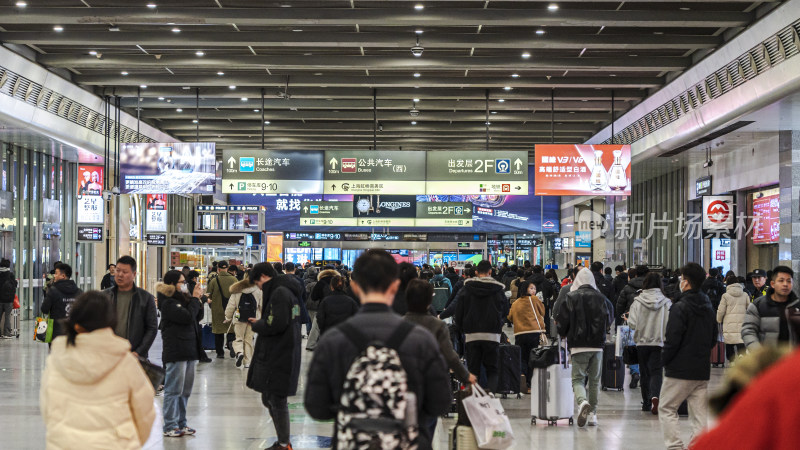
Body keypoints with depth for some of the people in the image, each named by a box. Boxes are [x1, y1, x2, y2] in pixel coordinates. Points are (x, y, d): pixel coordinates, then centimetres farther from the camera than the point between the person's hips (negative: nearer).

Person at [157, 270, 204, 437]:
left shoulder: (182, 299, 17)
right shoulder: (168, 303, -11)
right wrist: (195, 299, -10)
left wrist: (198, 300, 5)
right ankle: (170, 426, 0)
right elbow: (188, 317, -20)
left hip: (189, 351, 9)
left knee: (185, 390, 13)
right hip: (175, 352, -9)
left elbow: (197, 317, 18)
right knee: (174, 390, -5)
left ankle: (180, 423, 20)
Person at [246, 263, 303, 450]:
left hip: (278, 357, -11)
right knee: (269, 399, 18)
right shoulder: (286, 291, 15)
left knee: (277, 400, -3)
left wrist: (256, 325, -7)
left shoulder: (279, 293, -17)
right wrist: (260, 322, 10)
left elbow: (276, 324, -25)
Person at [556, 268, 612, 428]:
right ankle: (592, 413, 13)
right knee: (594, 380, 12)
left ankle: (582, 401, -26)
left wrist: (566, 334, 16)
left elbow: (562, 322, -5)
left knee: (578, 378, 2)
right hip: (597, 345, 2)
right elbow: (609, 320, 9)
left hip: (578, 345, -2)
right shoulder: (601, 298, 1)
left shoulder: (571, 298, -6)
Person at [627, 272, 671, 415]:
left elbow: (632, 324, -10)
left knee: (645, 373, 13)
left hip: (642, 342, 1)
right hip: (659, 342, -1)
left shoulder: (638, 301, -7)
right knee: (656, 371, -1)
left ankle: (646, 403, 20)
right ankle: (655, 396, -26)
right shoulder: (666, 302, -6)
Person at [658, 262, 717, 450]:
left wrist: (665, 359, -3)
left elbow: (672, 340, -17)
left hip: (680, 370, -7)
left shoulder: (680, 307, -14)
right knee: (699, 413, 8)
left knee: (666, 408, 4)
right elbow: (713, 340, 17)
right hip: (702, 370, 7)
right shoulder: (708, 308, 10)